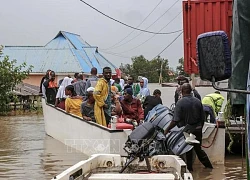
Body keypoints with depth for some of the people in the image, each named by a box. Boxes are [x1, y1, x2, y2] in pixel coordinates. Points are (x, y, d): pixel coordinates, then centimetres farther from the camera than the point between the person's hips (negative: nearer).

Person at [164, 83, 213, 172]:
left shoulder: (180, 102, -15)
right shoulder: (198, 101, 0)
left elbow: (175, 120, -18)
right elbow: (202, 118, 6)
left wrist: (167, 129, -6)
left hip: (186, 130, -4)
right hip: (197, 129, 5)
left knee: (188, 151, 8)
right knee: (198, 149, 18)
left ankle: (189, 168, 17)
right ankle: (208, 165, 24)